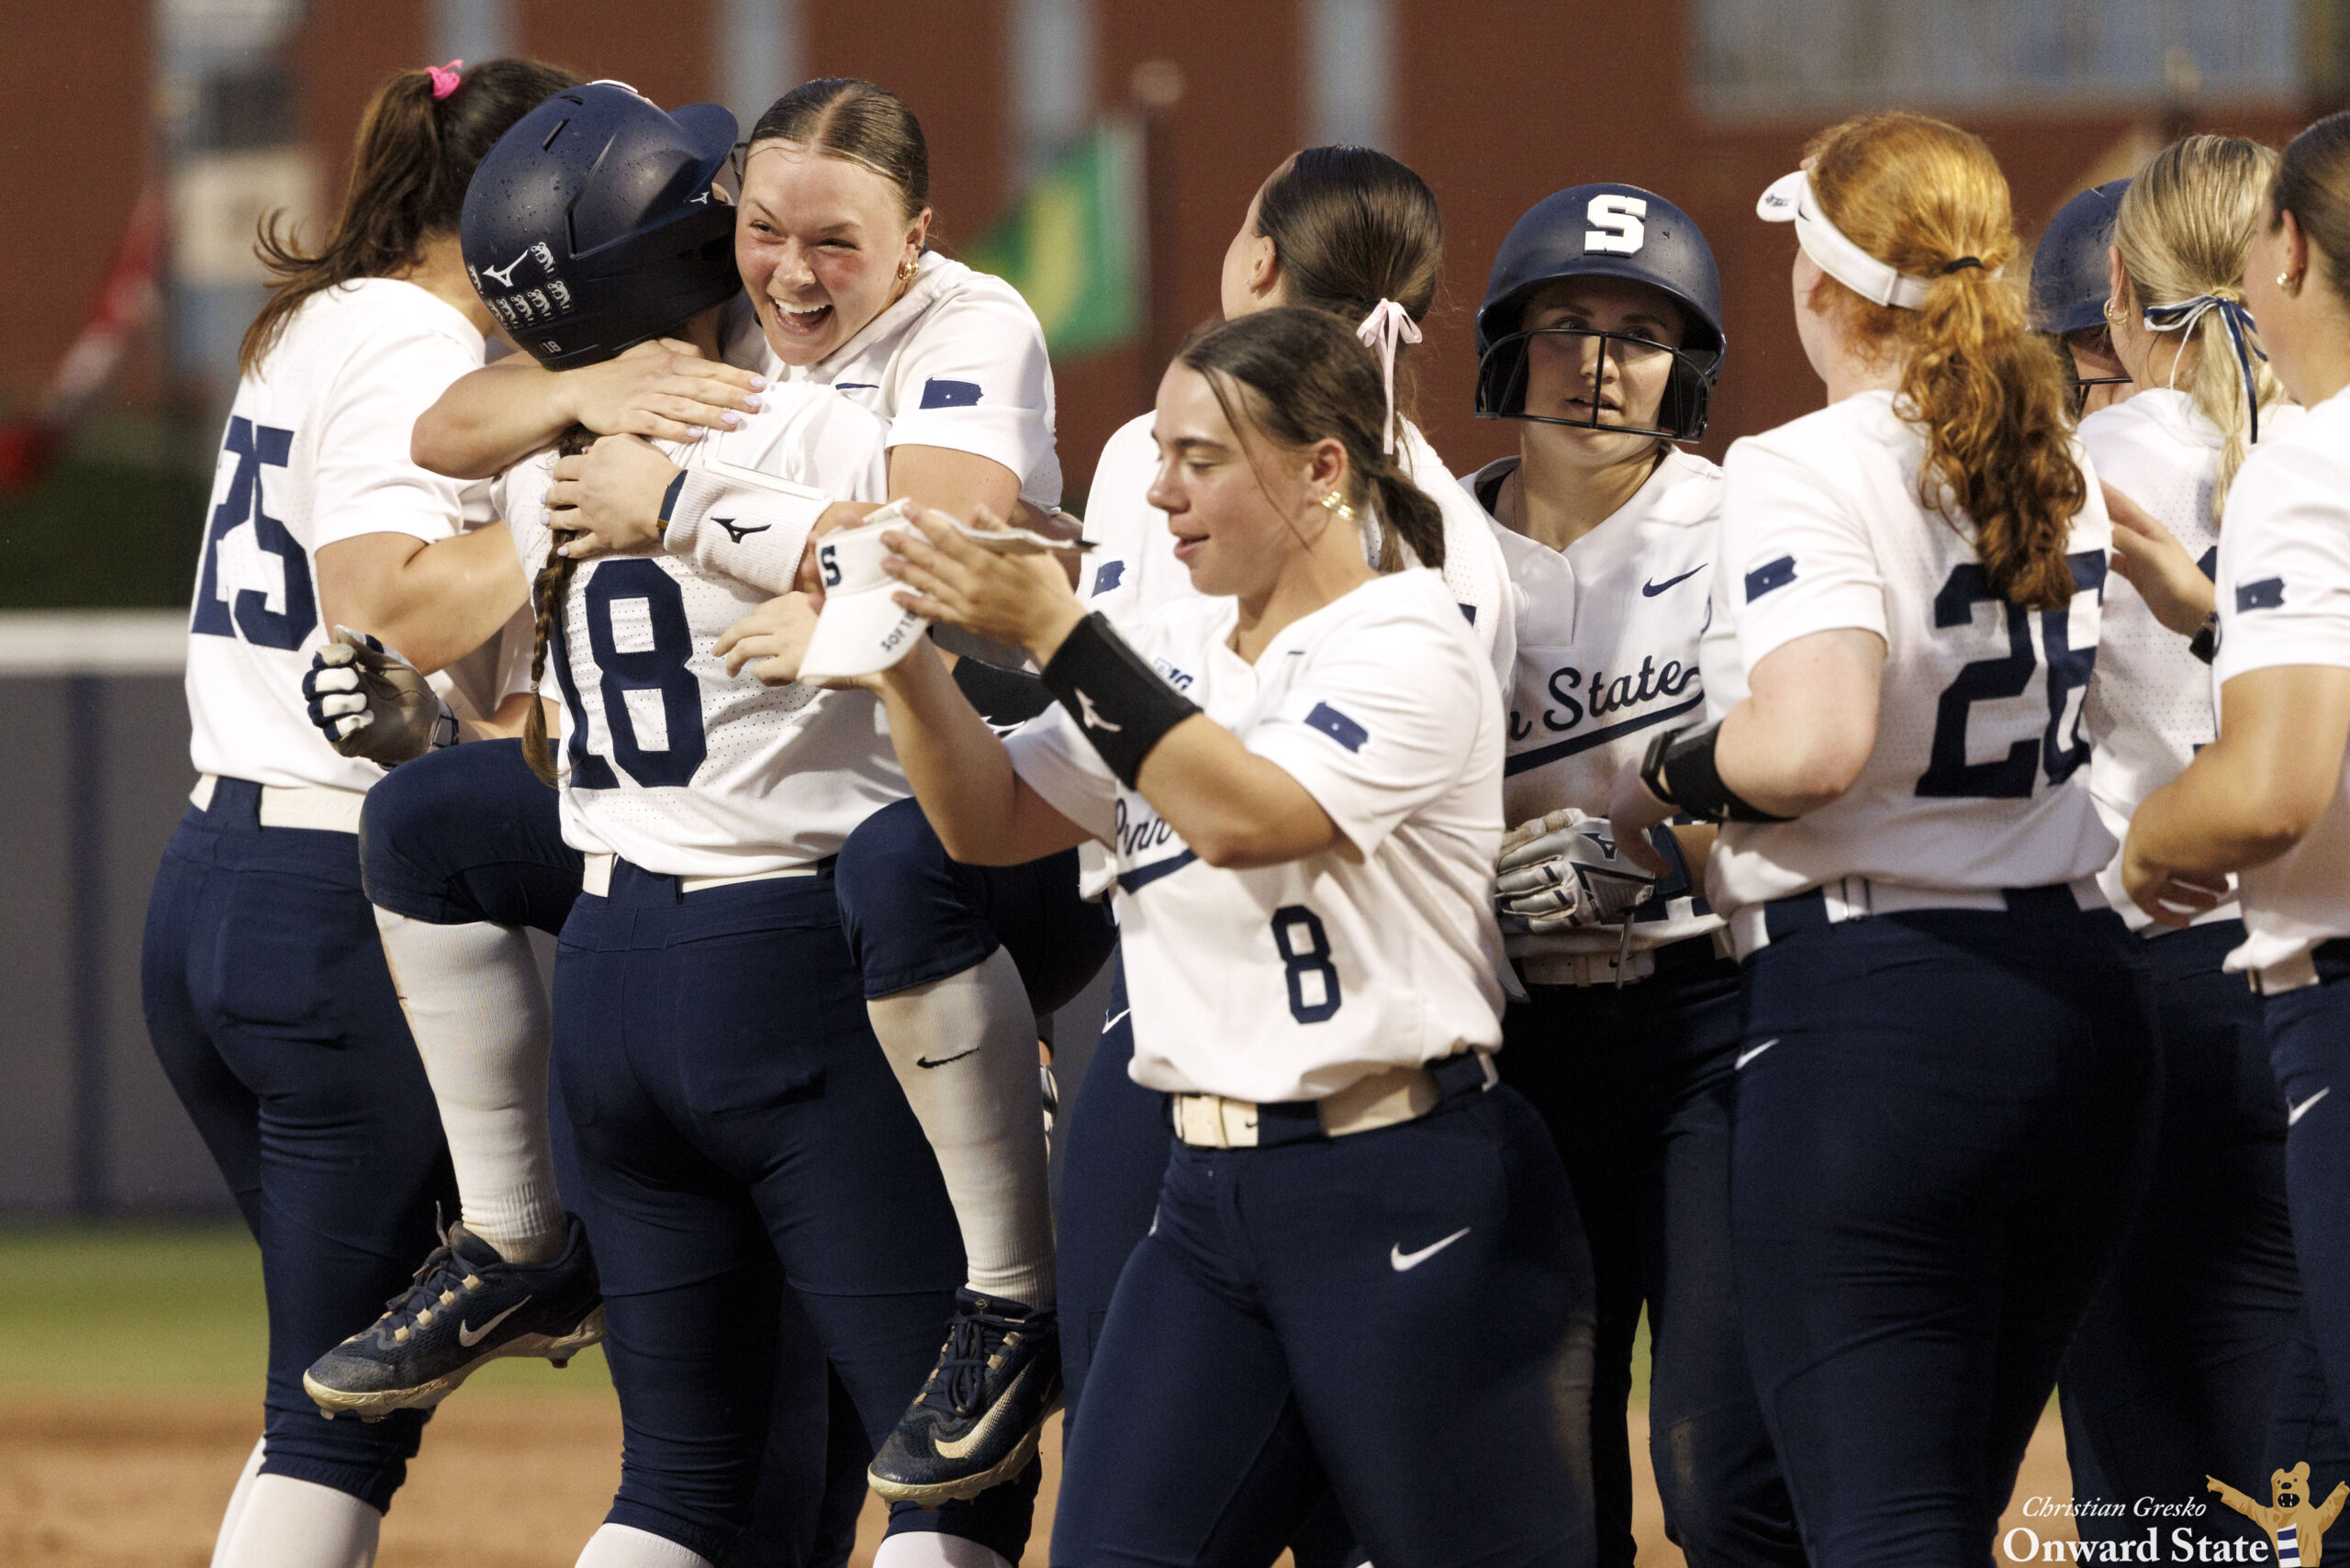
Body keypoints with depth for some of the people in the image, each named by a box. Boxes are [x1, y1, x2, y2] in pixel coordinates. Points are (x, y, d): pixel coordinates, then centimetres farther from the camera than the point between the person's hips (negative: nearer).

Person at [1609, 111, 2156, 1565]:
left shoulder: (1808, 473, -11)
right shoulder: (2057, 466, 12)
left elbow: (1816, 743, -26)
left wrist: (1667, 778, -8)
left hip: (1877, 1005, -7)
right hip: (2085, 1001, 7)